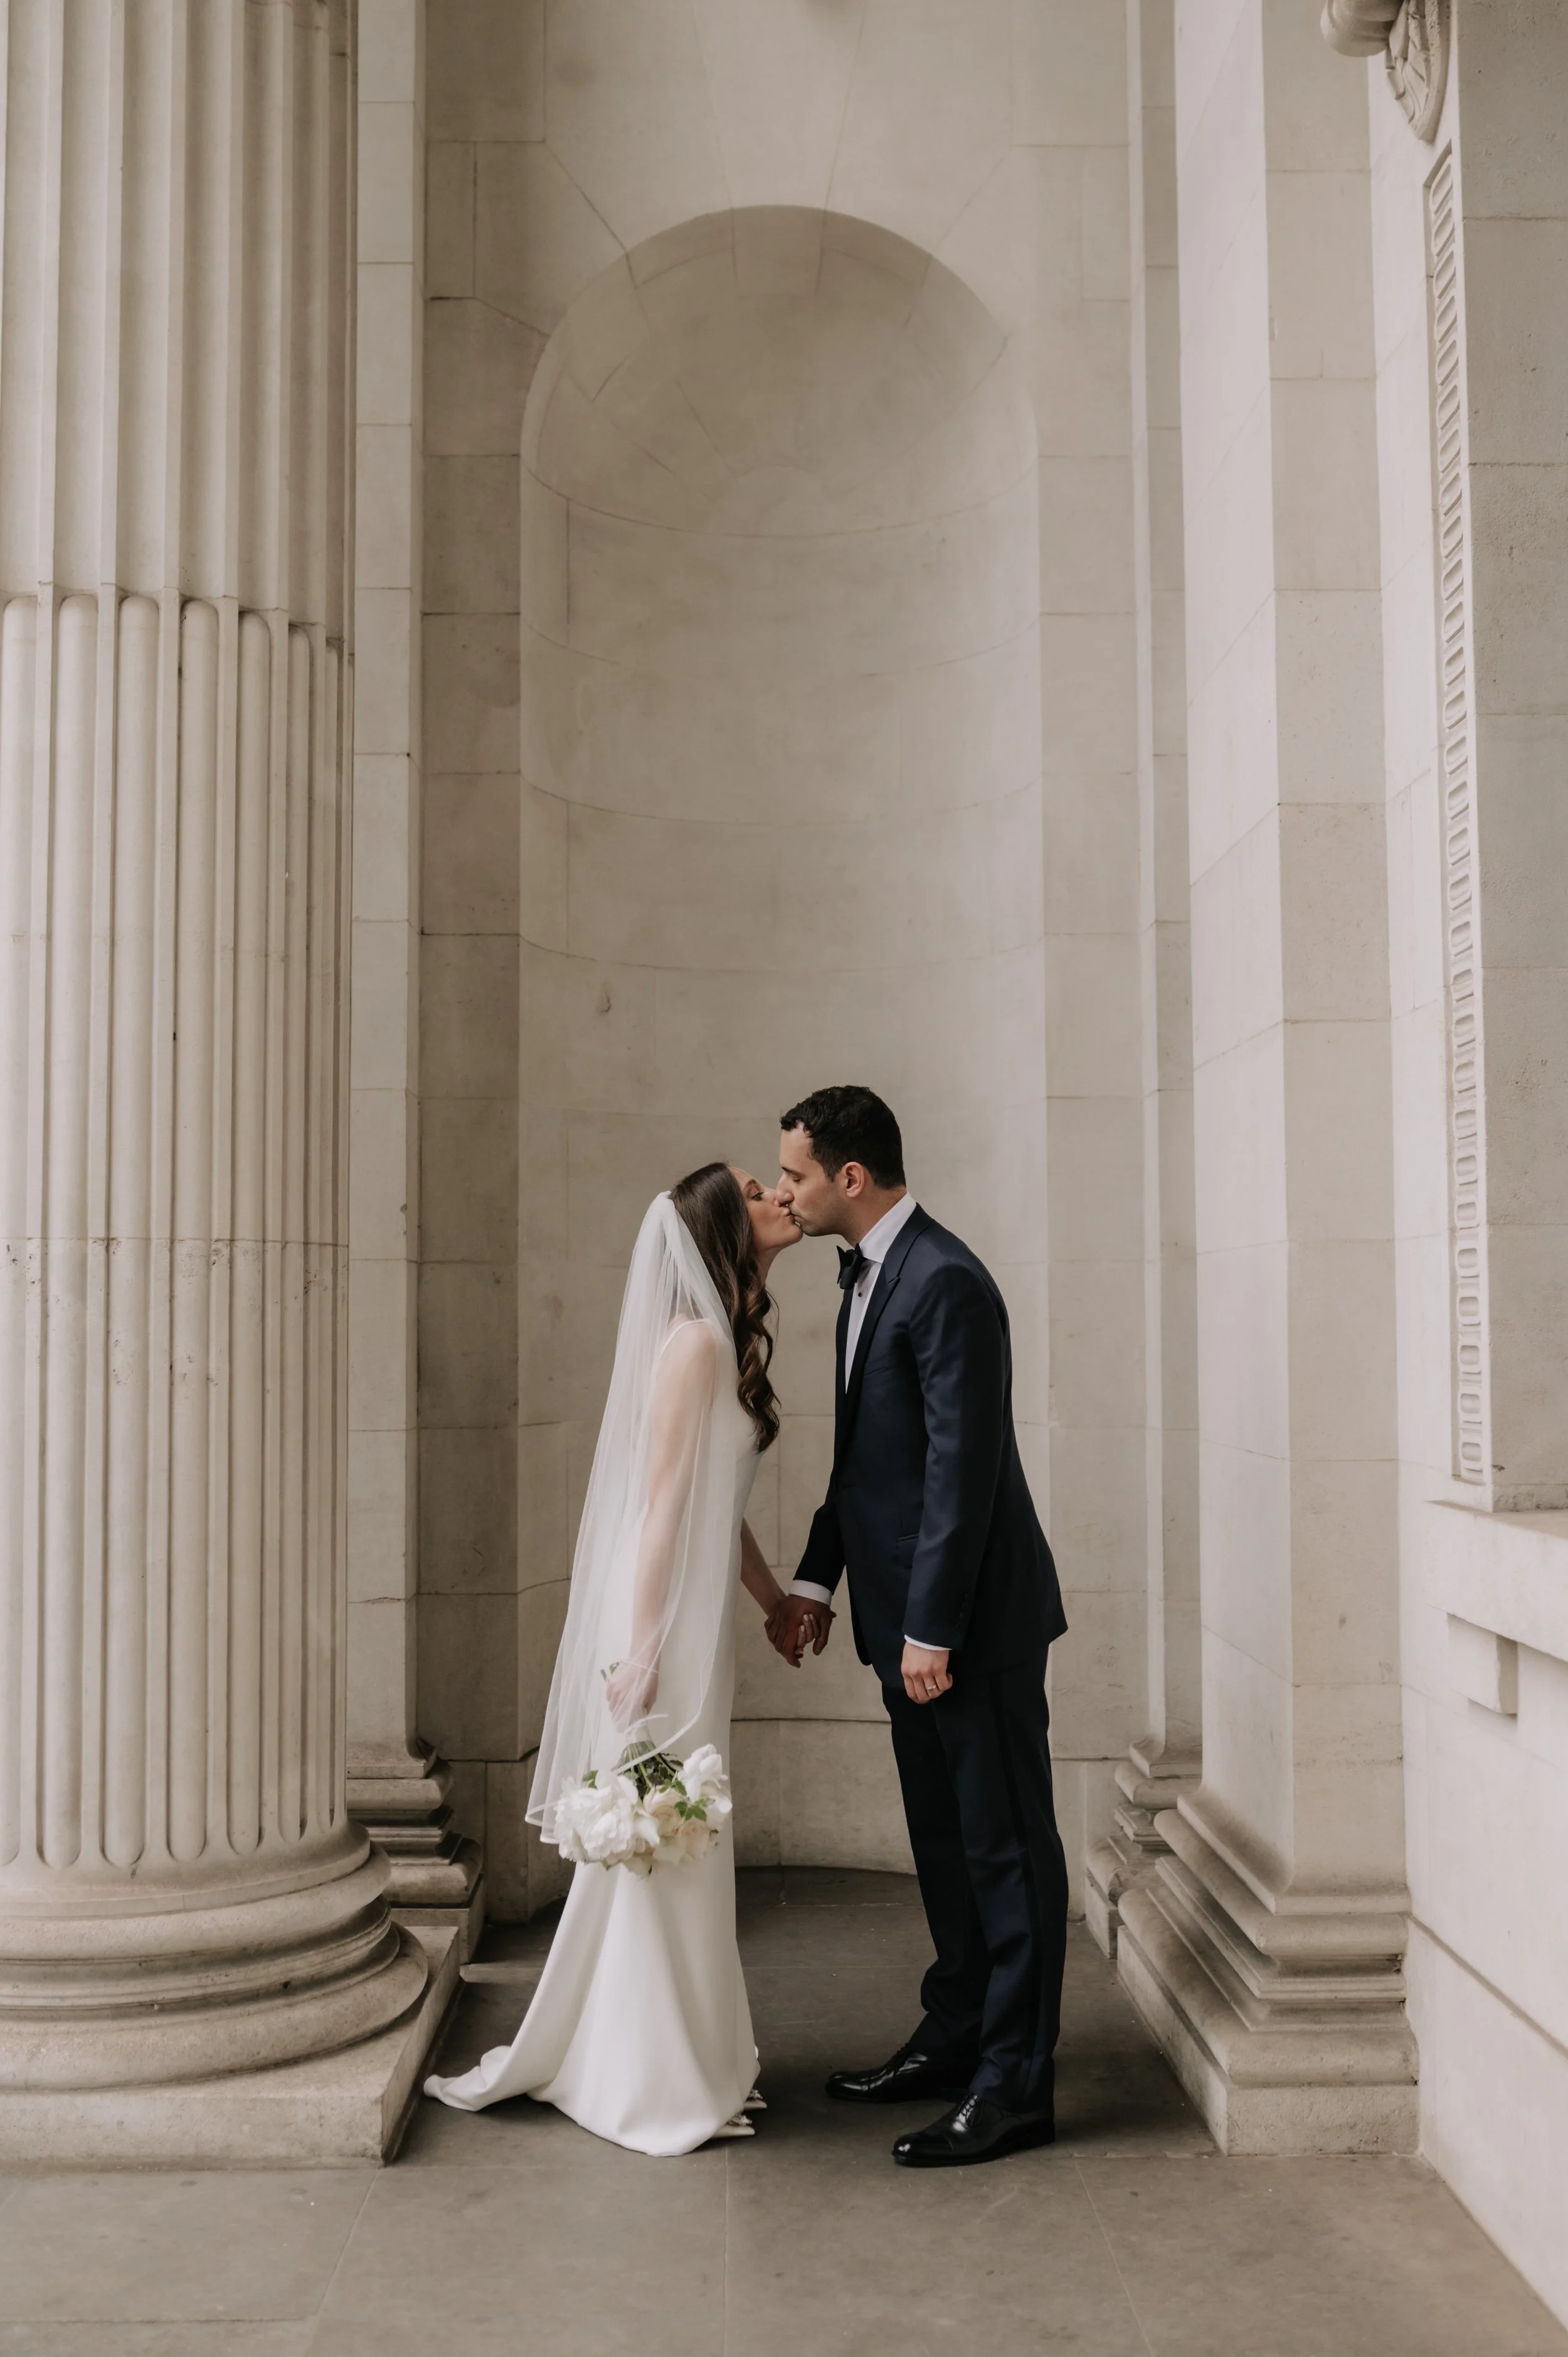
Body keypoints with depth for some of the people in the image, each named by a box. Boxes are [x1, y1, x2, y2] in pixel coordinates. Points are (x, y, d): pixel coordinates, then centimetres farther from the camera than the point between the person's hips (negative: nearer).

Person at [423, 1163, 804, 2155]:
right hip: (664, 1618, -9)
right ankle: (655, 2083, 13)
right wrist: (644, 1646, -21)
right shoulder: (697, 1340, -16)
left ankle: (688, 2056, 30)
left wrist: (776, 1598, 18)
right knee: (660, 1841, 1)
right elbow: (663, 1499, -19)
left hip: (701, 1616, 9)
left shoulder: (735, 1340, 13)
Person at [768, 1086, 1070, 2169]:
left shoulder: (945, 1283, -19)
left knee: (1006, 1846, 1)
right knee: (944, 1839, 19)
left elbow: (964, 1466, -22)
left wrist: (933, 1630, -21)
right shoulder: (869, 1274, 12)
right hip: (910, 1611, 10)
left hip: (974, 1614, -10)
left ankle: (1016, 2086, 10)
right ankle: (954, 2043, 32)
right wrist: (816, 1579, 17)